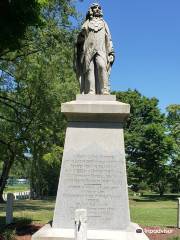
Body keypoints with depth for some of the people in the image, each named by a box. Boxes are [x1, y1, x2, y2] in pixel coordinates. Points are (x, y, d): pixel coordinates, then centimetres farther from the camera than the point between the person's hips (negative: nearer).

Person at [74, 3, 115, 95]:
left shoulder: (103, 24, 24)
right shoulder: (86, 23, 21)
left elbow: (108, 40, 17)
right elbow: (80, 38, 16)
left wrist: (111, 53, 4)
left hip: (100, 50, 0)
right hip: (88, 50, 1)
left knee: (101, 66, -25)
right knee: (90, 69, -15)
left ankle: (104, 91, -32)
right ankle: (90, 92, -22)